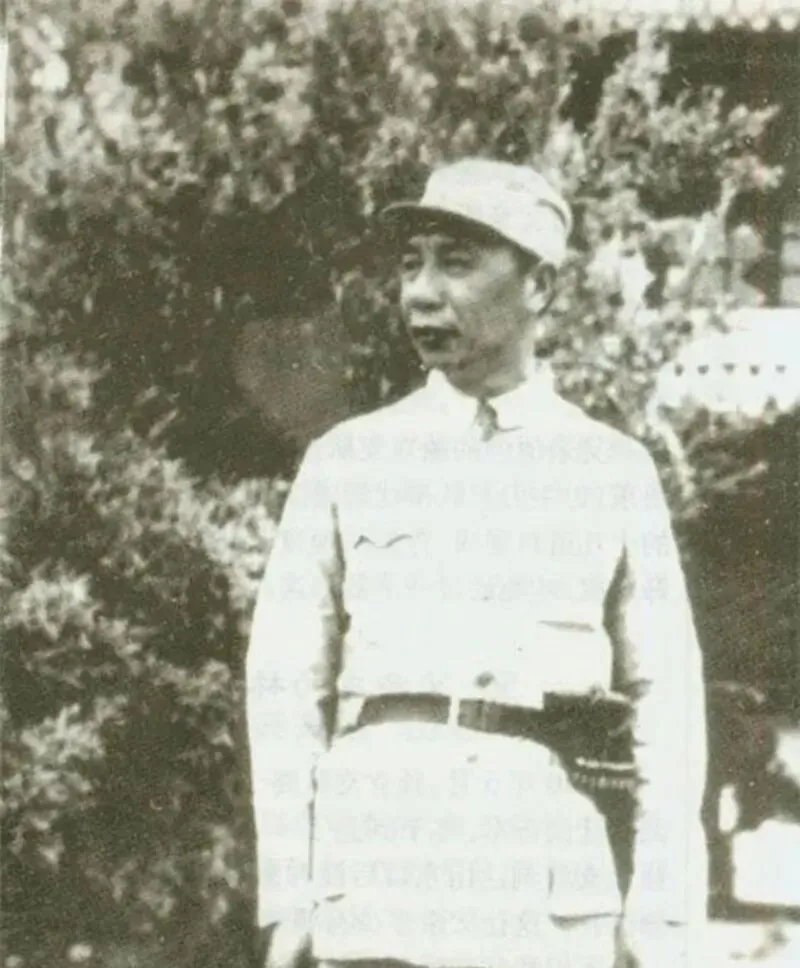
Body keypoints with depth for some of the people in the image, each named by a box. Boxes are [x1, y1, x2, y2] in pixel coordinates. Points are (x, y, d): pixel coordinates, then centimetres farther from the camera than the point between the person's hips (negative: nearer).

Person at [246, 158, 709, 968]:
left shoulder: (614, 471, 10)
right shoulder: (347, 462, 10)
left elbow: (665, 694, 7)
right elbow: (285, 681, 8)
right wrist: (285, 896, 1)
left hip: (554, 899, 0)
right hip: (378, 885, 0)